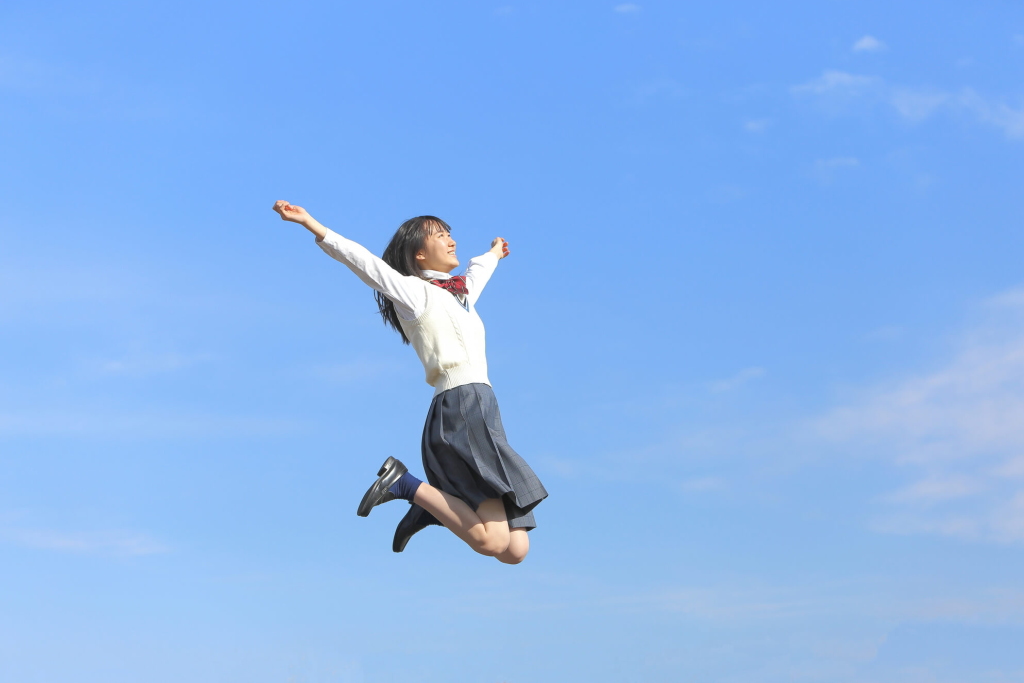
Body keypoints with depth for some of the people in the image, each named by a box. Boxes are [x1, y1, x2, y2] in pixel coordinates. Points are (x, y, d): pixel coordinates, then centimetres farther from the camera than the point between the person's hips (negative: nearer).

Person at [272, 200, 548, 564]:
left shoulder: (459, 295, 28)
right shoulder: (414, 291, 6)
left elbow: (477, 270, 50)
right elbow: (363, 260, -5)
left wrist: (494, 253, 71)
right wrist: (310, 223, -16)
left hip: (482, 415, 8)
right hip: (462, 408, -8)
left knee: (515, 551, -1)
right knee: (491, 541, -20)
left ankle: (432, 508, 13)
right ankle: (405, 484, -6)